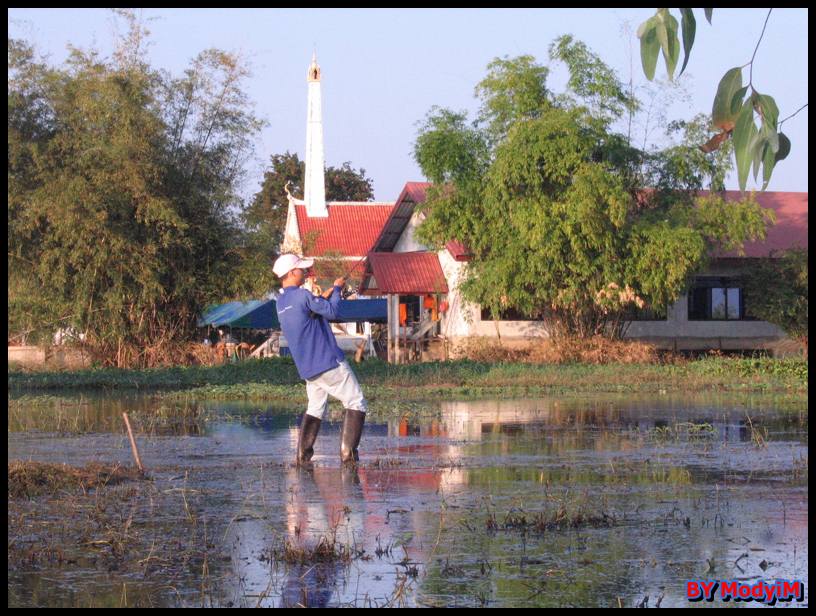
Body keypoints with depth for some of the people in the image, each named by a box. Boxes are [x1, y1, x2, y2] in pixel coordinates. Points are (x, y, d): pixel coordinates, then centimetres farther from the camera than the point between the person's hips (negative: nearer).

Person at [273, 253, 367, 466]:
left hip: (307, 367, 8)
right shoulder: (303, 295, -15)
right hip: (329, 361, -8)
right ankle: (348, 453, -12)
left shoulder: (281, 302, 10)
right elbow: (331, 312, -8)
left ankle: (303, 455, 7)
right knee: (356, 404, -2)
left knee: (315, 408, 19)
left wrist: (325, 295, 17)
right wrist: (337, 289, 6)